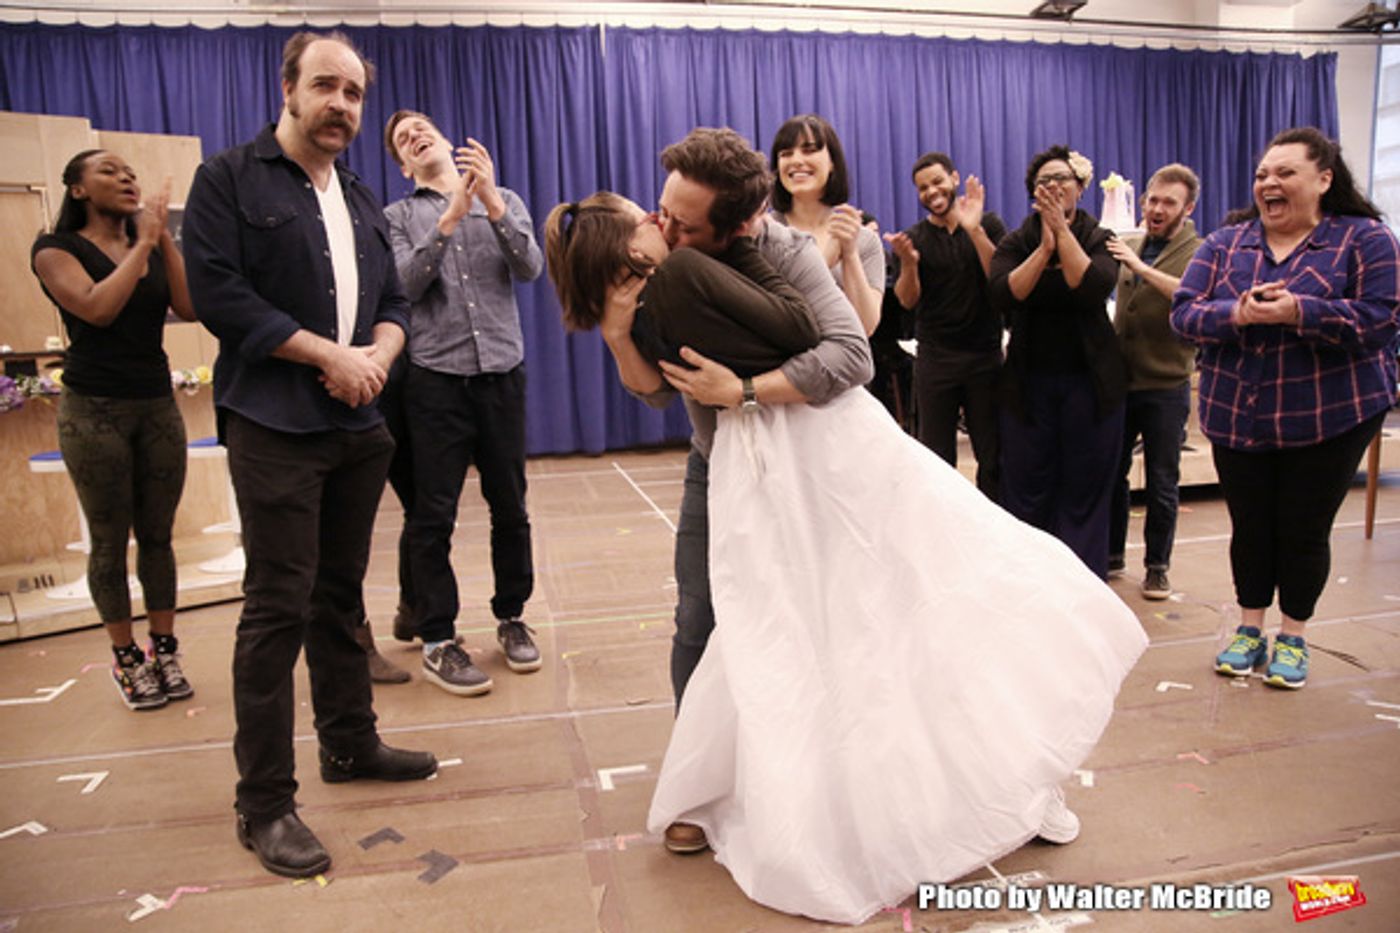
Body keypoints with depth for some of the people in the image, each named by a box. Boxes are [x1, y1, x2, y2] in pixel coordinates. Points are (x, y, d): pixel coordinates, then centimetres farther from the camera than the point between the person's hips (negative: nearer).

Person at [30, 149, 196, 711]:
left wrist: (163, 239, -6)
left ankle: (164, 651, 15)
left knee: (157, 534, 6)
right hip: (94, 411, -4)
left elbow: (190, 308, -3)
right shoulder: (57, 247, -1)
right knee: (110, 540, 3)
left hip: (158, 405, 4)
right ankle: (126, 659, 13)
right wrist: (142, 243, -12)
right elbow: (97, 308, -18)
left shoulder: (153, 248, 12)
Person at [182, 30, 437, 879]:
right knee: (278, 609, -5)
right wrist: (332, 356, -13)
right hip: (275, 427, -6)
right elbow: (218, 294, -12)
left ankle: (350, 742, 29)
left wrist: (377, 354, -8)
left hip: (358, 427, 6)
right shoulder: (230, 180, -1)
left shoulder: (363, 202, 18)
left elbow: (394, 300, 14)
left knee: (342, 596, 14)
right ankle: (265, 803, 6)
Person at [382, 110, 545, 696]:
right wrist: (452, 216, -15)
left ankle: (510, 617, 24)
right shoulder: (399, 216, 9)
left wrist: (491, 202, -15)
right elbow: (406, 284, -8)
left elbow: (530, 269, -4)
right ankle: (437, 640, 9)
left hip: (501, 369, 2)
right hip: (435, 375, -1)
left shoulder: (504, 201, 12)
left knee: (509, 504, 7)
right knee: (434, 512, -1)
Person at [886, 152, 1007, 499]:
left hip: (985, 356, 0)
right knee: (937, 459, 4)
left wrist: (974, 230, -20)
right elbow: (908, 300, -4)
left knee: (993, 457, 5)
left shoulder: (988, 225, 5)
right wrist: (908, 263, -24)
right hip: (935, 359, 0)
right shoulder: (914, 238, 5)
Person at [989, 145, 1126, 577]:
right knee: (1027, 491, 4)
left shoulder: (1100, 239, 3)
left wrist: (1061, 230, -19)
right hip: (1028, 382, 1)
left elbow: (1094, 288, -19)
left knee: (1085, 489, 4)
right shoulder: (1016, 242, 5)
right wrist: (1044, 248, -21)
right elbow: (1003, 295, -15)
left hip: (1090, 381, 0)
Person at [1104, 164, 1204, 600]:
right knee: (1112, 472, 12)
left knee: (1162, 483, 5)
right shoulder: (1129, 246, 8)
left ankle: (1157, 566, 19)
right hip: (1119, 379, 4)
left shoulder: (1199, 253, -7)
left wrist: (1143, 268, -29)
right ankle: (1112, 555, 26)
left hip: (1165, 387, -4)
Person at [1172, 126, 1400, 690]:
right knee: (1249, 527, 11)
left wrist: (1299, 313, -24)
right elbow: (1184, 313, -3)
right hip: (1237, 417, 3)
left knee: (1304, 531, 6)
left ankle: (1293, 638, 25)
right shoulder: (1224, 245, 6)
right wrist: (1236, 314, -22)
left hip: (1328, 420, -2)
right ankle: (1249, 628, 28)